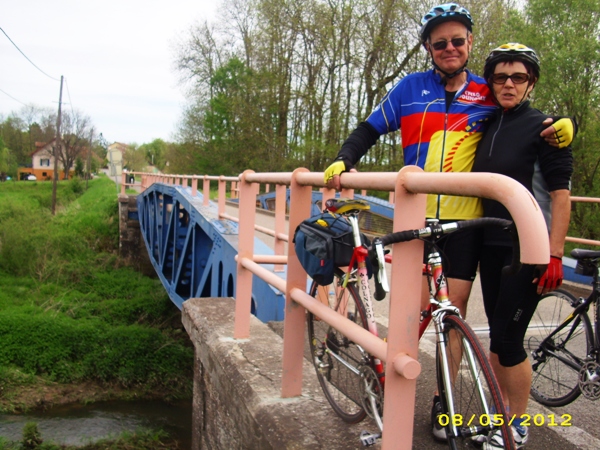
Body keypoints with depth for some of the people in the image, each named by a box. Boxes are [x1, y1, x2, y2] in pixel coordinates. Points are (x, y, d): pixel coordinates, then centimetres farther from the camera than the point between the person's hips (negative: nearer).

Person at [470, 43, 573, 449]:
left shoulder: (543, 128, -7)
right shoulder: (487, 129, 11)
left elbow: (561, 194, -11)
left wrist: (554, 255, -17)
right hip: (492, 247, 6)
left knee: (507, 338, -4)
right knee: (499, 336, 12)